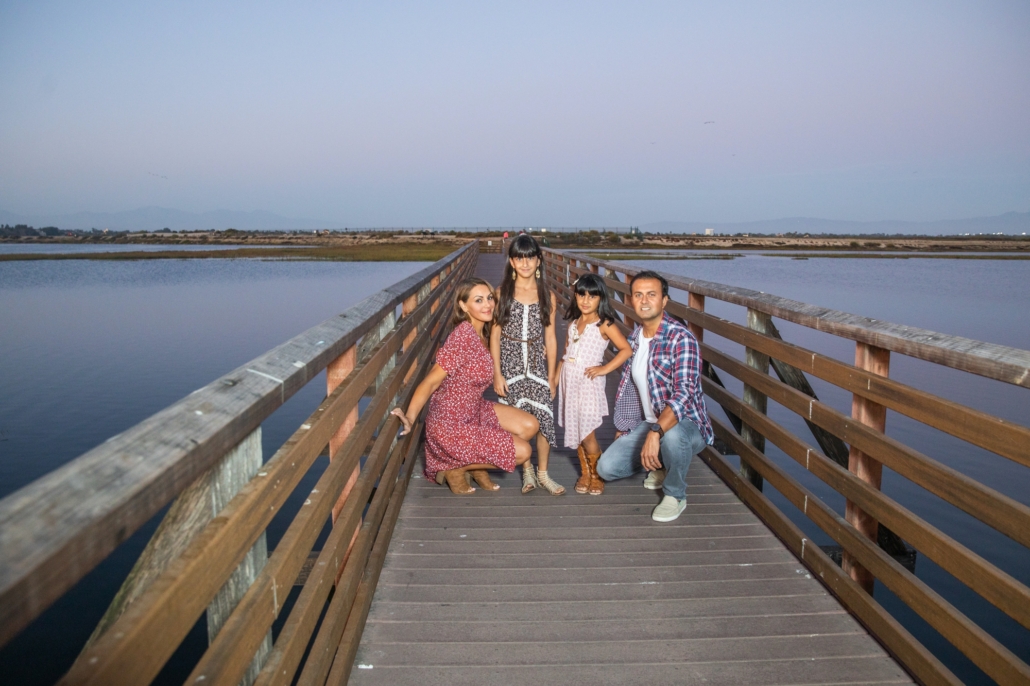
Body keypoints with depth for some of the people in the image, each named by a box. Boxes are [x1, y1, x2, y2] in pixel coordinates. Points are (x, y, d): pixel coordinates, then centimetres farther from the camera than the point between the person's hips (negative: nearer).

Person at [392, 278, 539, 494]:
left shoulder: (482, 334, 3)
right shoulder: (463, 335, -25)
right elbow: (431, 381, -25)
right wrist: (410, 418, -29)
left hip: (475, 411, 8)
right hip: (452, 425, -8)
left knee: (530, 426, 6)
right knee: (523, 452, -4)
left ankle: (476, 466, 18)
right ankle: (455, 469, 8)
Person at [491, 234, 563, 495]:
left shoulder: (547, 297, 2)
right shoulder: (502, 293, -3)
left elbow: (550, 338, 5)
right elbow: (495, 334, -2)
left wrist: (551, 375, 4)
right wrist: (497, 373, -6)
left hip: (537, 366, 1)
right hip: (510, 365, -1)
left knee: (544, 419, -4)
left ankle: (542, 473, 14)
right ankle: (526, 470, 23)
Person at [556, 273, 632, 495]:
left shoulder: (604, 324, -7)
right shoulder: (573, 323, 12)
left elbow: (626, 350, -14)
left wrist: (605, 369, -15)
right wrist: (556, 375, 11)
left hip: (588, 381, -6)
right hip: (569, 379, 6)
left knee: (587, 432, -7)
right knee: (574, 430, 9)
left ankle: (596, 475, 13)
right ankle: (585, 473, 23)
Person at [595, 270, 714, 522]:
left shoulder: (681, 339, -22)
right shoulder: (634, 338, 3)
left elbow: (684, 394, -33)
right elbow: (628, 386, 15)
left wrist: (656, 433, -43)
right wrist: (624, 426, 14)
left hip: (686, 424, -7)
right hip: (649, 423, 7)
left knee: (672, 435, -41)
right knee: (606, 468, -5)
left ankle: (675, 496, -11)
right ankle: (661, 465, 22)